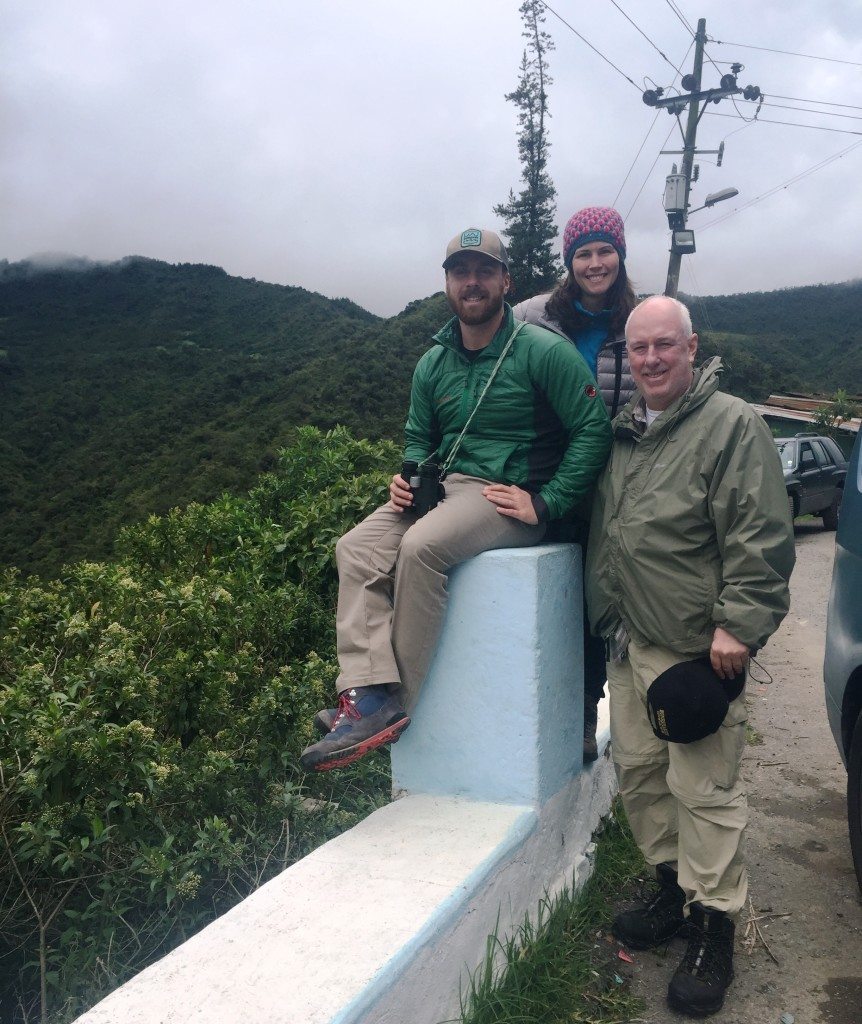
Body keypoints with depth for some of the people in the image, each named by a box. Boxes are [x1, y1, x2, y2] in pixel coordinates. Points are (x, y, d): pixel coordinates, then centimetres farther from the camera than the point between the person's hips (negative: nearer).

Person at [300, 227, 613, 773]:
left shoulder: (543, 351, -7)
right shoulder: (434, 364, 13)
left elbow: (594, 430, -10)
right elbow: (418, 437, 24)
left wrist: (546, 504, -15)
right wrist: (408, 477, 1)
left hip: (508, 494, -6)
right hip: (445, 484, 7)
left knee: (422, 546, -32)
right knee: (357, 547, -17)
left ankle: (402, 702, -20)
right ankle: (369, 695, -25)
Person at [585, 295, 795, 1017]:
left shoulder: (733, 425, -8)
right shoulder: (621, 432, 14)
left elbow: (762, 539, -14)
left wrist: (738, 625, -18)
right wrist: (606, 622, 20)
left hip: (698, 650, -7)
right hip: (628, 645, 8)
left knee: (703, 789, -2)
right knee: (639, 770, 15)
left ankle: (712, 925, 13)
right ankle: (673, 886, 33)